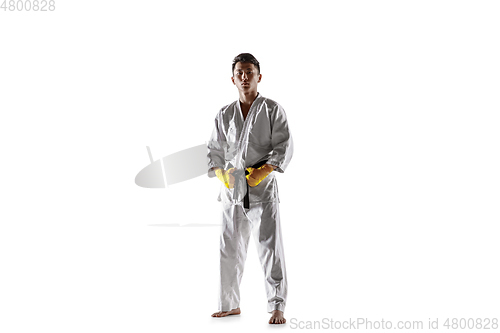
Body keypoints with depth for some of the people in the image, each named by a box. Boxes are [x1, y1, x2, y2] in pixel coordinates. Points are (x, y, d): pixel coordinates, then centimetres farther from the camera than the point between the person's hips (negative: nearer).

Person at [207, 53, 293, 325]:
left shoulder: (272, 109, 1)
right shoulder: (224, 114, 11)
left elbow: (284, 147, -5)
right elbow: (214, 149, 15)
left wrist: (262, 172, -16)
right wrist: (221, 175, -2)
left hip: (262, 188, -4)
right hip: (232, 190, 4)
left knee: (269, 246, -8)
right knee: (229, 248, 10)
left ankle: (277, 307, 0)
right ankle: (230, 304, 25)